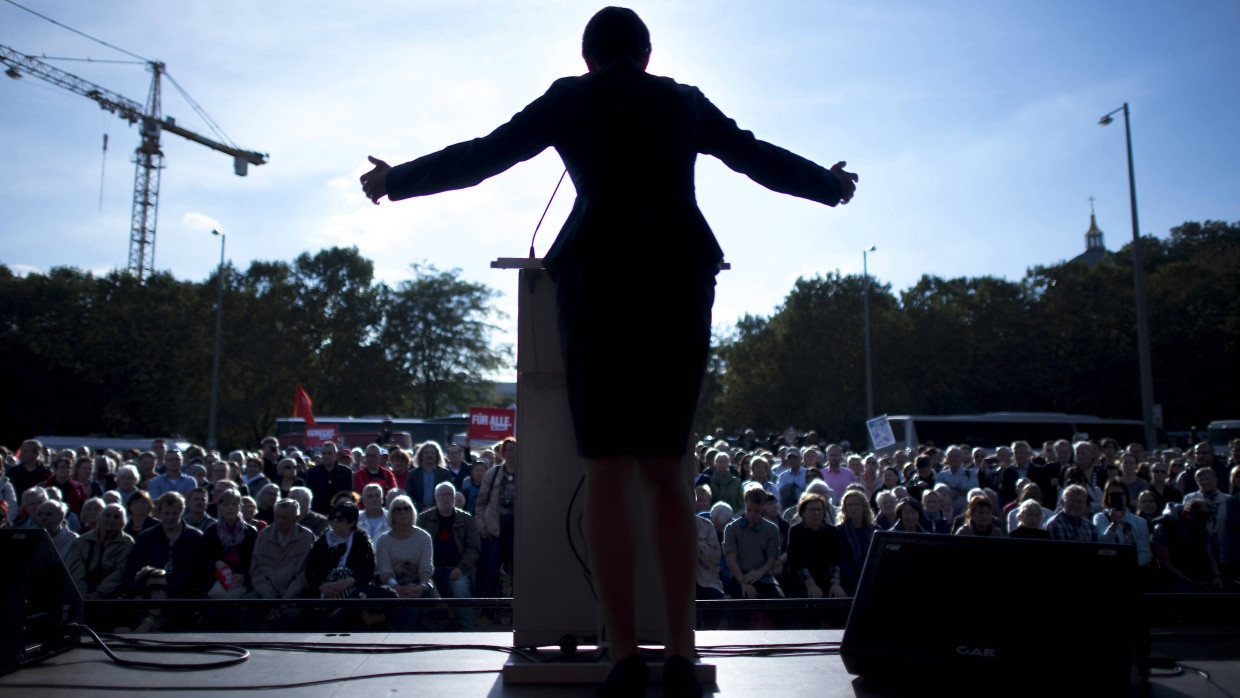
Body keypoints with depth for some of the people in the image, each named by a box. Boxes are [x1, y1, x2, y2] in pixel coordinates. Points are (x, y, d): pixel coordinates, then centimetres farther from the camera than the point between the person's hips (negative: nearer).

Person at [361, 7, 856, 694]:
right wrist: (830, 184, 43)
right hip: (682, 279, 3)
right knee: (666, 468, 7)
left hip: (600, 280, -2)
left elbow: (481, 155, 13)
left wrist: (396, 180, 26)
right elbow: (761, 159, 26)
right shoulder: (686, 102, 18)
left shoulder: (569, 99, 11)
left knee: (607, 472, -1)